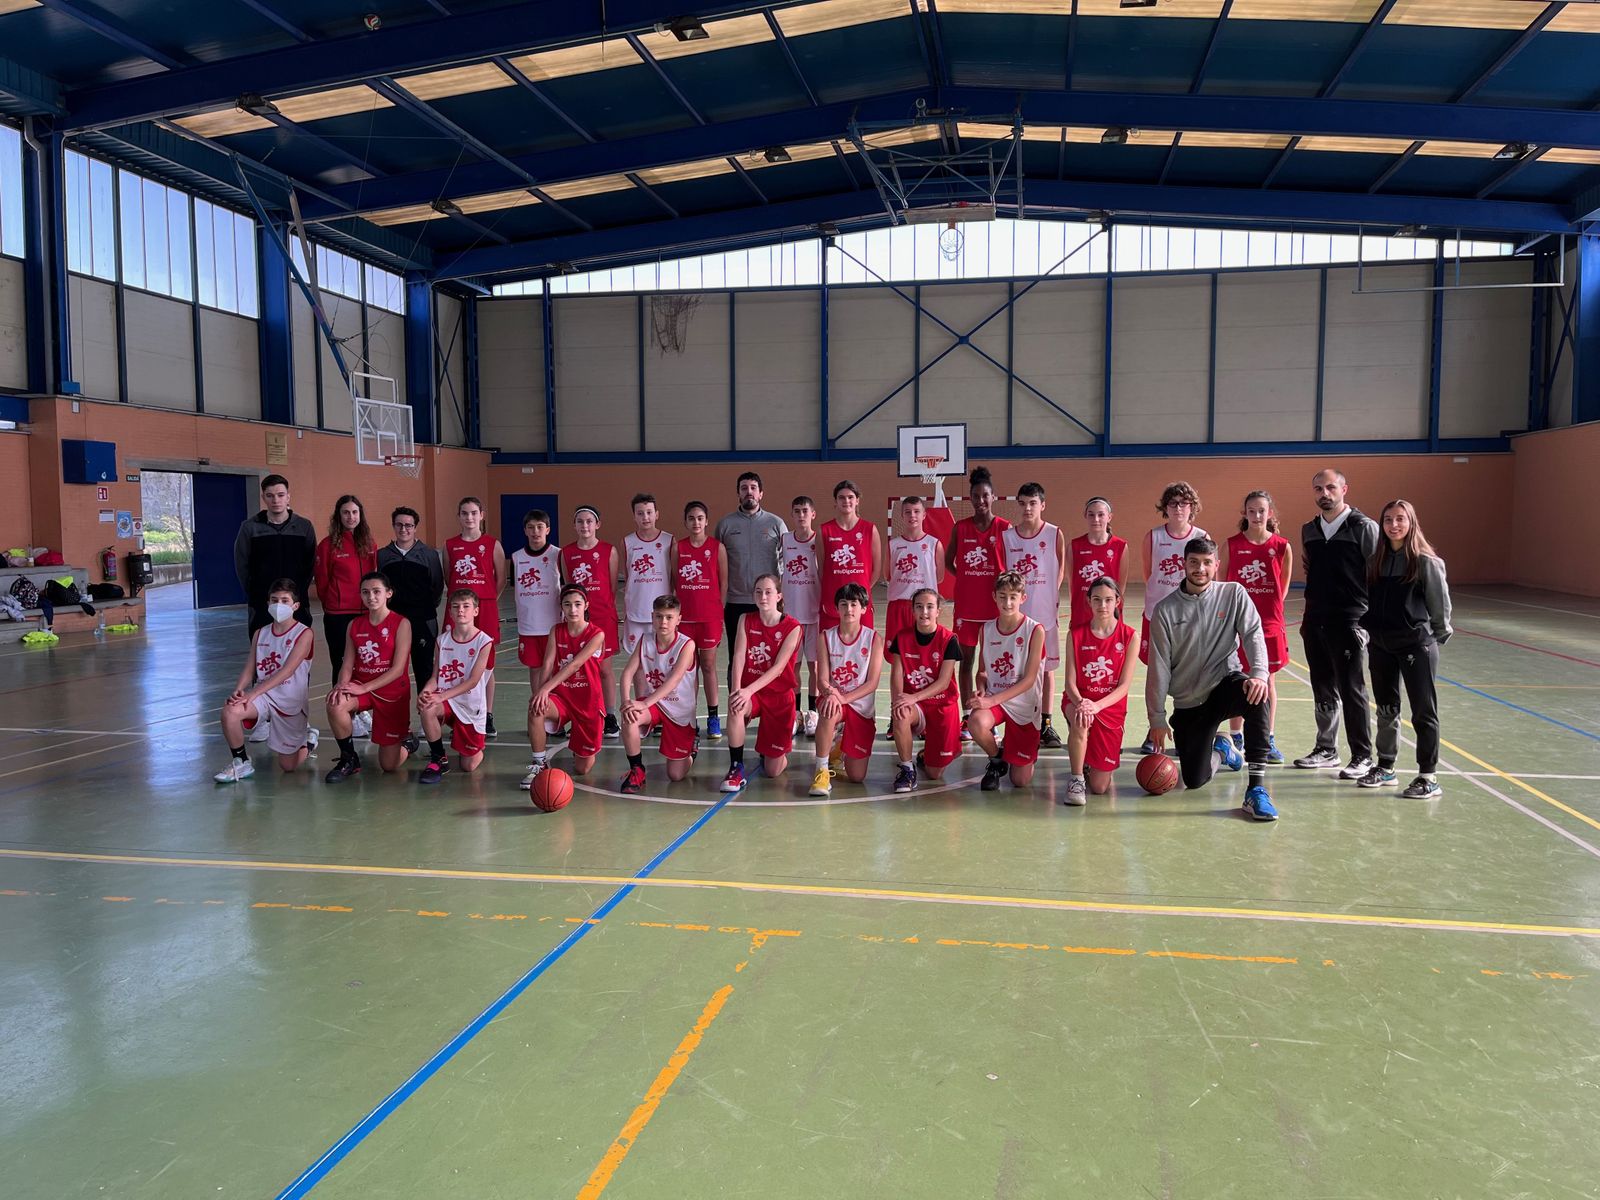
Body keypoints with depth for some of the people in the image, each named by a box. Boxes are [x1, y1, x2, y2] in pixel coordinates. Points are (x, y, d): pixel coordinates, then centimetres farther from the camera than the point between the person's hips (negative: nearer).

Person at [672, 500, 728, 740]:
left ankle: (713, 718, 11)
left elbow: (723, 581, 2)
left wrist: (720, 610, -2)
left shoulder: (717, 547, -1)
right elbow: (673, 581, 8)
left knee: (708, 665, 3)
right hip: (684, 615, 2)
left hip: (710, 615, -2)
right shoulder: (677, 547, 4)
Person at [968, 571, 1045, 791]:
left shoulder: (1034, 630, -12)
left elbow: (1029, 679, -14)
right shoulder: (986, 630, 1)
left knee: (1021, 781, -2)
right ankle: (996, 760, -1)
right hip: (992, 699, 2)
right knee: (976, 722, -36)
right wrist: (981, 690, -12)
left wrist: (993, 700, -22)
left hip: (1024, 705, -2)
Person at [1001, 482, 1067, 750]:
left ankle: (1046, 724, 18)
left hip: (1045, 612, -1)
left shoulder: (1055, 535, -2)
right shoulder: (1006, 536, 2)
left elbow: (1060, 571, 4)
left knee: (1046, 667, 8)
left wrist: (1053, 598, -1)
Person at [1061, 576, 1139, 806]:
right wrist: (1080, 703, -28)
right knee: (1080, 722, -40)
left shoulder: (1130, 636, -5)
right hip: (1078, 701, 0)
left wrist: (1097, 705, -25)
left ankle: (1088, 764, 34)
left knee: (1100, 787, -4)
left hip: (1111, 707, 0)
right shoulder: (1076, 635, -2)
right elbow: (1070, 682, -6)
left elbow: (1124, 686, -8)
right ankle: (1076, 779, -17)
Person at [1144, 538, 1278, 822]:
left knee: (1256, 695, -38)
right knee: (1194, 781, -4)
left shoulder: (1233, 594, -2)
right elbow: (1159, 667, -3)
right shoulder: (1166, 610, -4)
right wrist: (1157, 718, -4)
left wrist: (1259, 673, -32)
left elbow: (1253, 634, -12)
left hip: (1225, 683, -1)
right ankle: (1220, 749, 35)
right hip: (1187, 702, 1)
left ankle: (1257, 789, -32)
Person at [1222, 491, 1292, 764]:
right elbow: (1222, 583, 5)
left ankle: (1269, 740, 17)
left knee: (1268, 682, 7)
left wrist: (1269, 609, 5)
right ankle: (1236, 739, 18)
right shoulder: (1232, 544, -2)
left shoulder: (1282, 546, -2)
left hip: (1270, 624, 0)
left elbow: (1283, 587, 8)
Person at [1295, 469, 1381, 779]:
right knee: (1323, 690, 13)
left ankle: (1362, 756, 7)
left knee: (1351, 690, -3)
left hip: (1348, 621, -6)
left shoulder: (1364, 527, -6)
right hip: (1315, 621, 6)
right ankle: (1326, 750, 24)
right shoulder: (1309, 529, 12)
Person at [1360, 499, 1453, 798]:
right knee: (1386, 709, 15)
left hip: (1417, 646, -5)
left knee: (1424, 711, 0)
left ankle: (1429, 777, 6)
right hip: (1381, 645, 5)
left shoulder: (1426, 561, -8)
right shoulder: (1375, 560, 6)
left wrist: (1437, 636, 5)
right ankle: (1385, 767, 28)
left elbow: (1440, 604, -4)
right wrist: (1369, 630, 7)